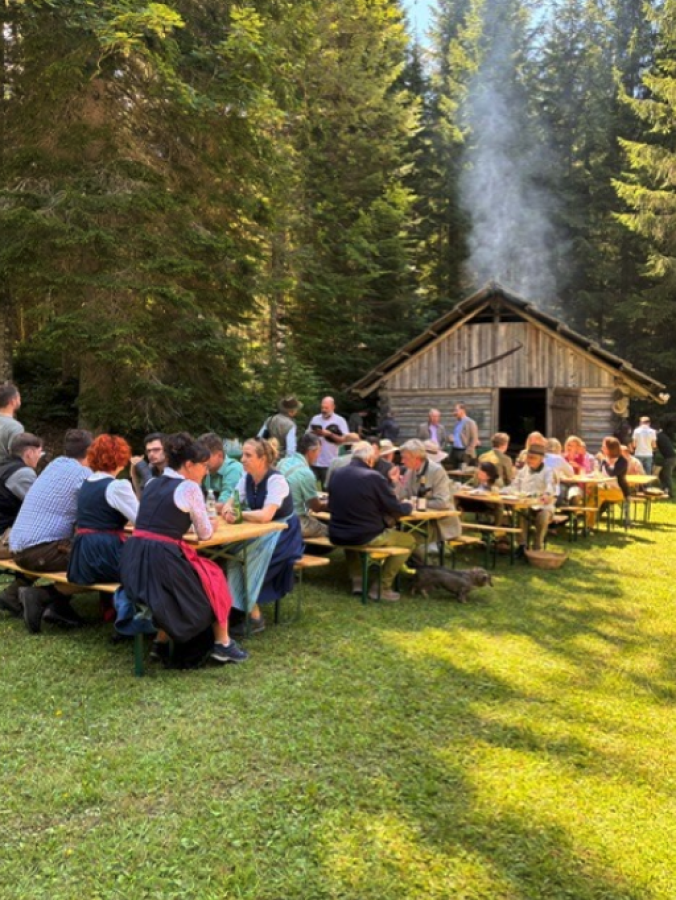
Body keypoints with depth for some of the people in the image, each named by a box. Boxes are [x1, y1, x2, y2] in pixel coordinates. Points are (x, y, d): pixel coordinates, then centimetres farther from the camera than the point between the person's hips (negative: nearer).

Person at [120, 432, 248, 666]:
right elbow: (205, 534, 2)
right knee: (213, 578, 17)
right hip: (162, 561, -7)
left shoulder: (152, 484, 16)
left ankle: (162, 642, 29)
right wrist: (206, 524, 22)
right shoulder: (189, 487, -6)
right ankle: (222, 644, 24)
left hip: (133, 561, 7)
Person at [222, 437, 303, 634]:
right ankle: (239, 609, -13)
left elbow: (265, 515, -31)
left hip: (283, 535, -7)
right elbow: (230, 504, 1)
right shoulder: (246, 478, 2)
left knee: (244, 555, -27)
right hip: (260, 534, 7)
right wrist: (228, 511, -22)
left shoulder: (276, 480, -21)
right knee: (231, 550, -19)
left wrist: (238, 514, -21)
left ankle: (253, 615, -16)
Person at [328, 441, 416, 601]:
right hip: (365, 537, -6)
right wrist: (408, 505, 16)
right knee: (409, 540, 13)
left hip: (337, 536, 6)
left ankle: (357, 581, 31)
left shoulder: (337, 474, 4)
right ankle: (382, 588, 10)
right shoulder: (373, 477, -13)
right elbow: (397, 510, -8)